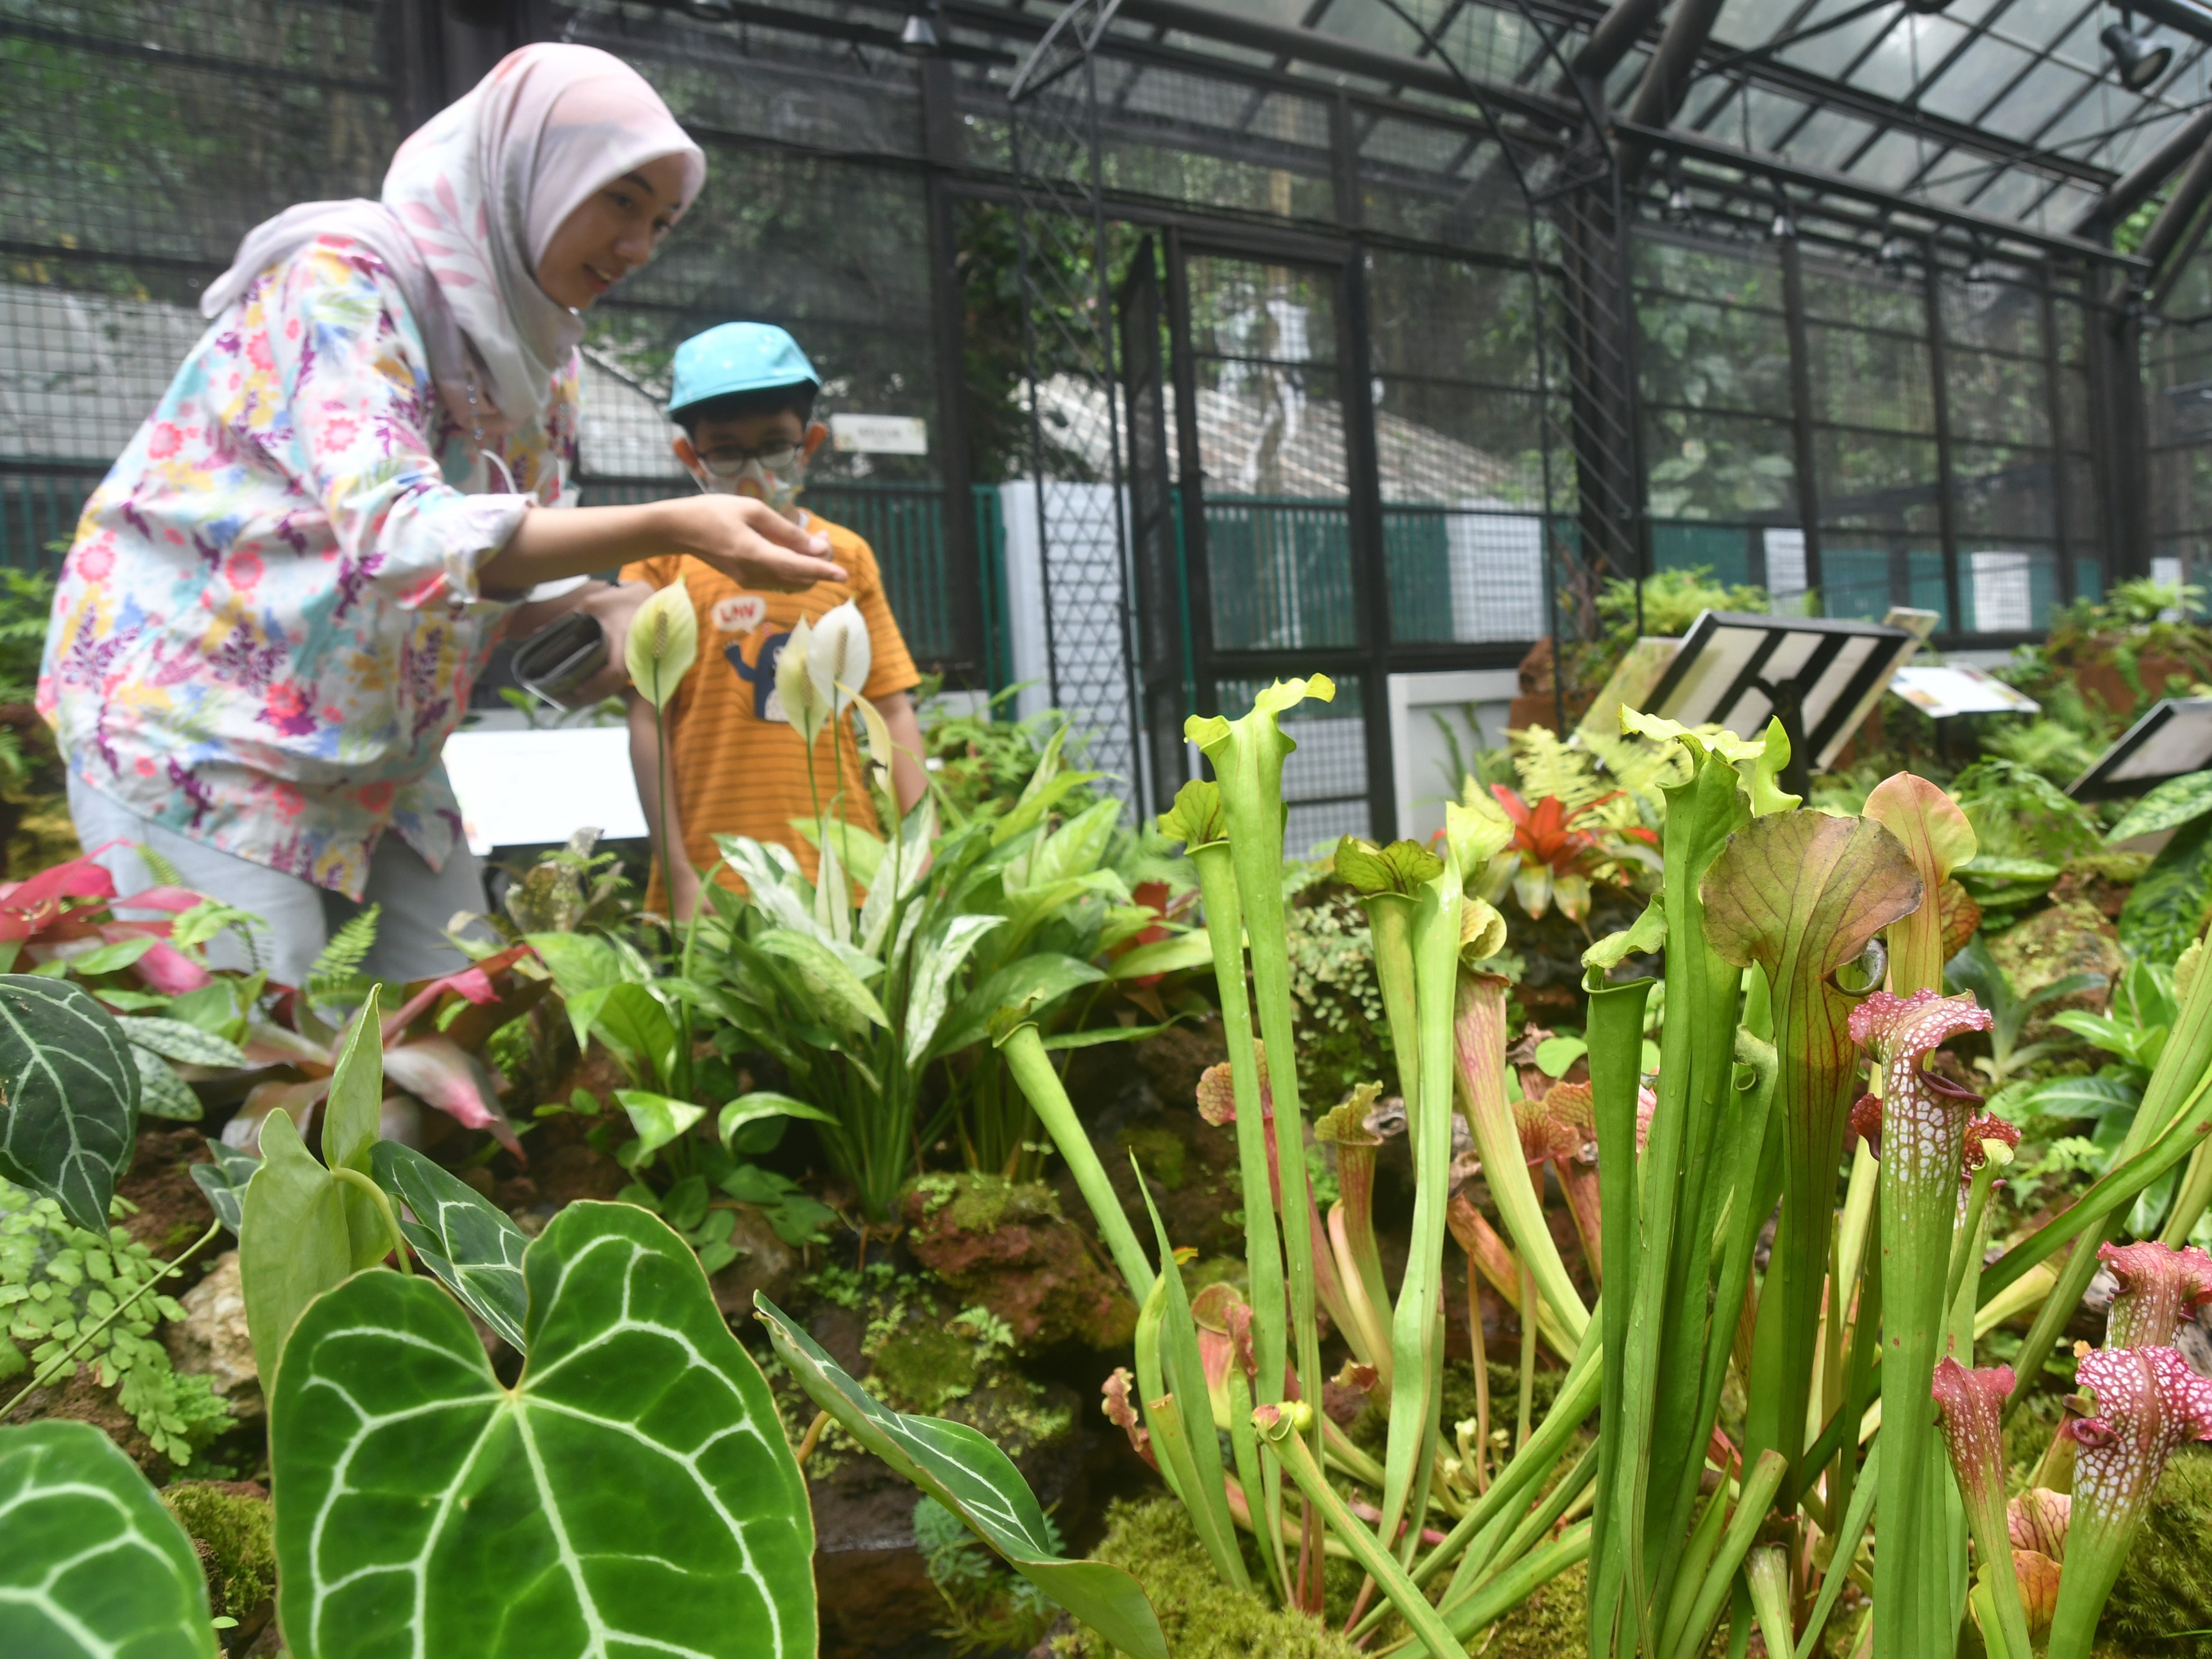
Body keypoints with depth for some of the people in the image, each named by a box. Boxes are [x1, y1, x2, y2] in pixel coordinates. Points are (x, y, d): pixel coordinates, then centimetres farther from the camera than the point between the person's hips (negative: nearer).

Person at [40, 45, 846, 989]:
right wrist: (670, 528, -41)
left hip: (379, 749, 7)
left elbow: (510, 572, 7)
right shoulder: (343, 276, -17)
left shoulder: (536, 352, 6)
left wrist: (602, 608, -16)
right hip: (196, 716, -7)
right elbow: (398, 531, -32)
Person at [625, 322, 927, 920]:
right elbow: (647, 722, 0)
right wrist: (680, 875, -5)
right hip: (717, 878, -2)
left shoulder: (846, 556, 9)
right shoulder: (664, 555, 3)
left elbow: (895, 712, 7)